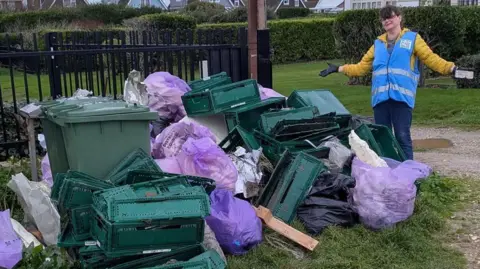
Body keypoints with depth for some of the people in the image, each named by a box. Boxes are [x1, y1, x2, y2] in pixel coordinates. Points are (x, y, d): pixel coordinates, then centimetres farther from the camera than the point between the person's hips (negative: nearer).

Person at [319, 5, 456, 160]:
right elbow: (362, 67, 22)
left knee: (402, 137, -6)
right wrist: (338, 69, 16)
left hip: (402, 96, -4)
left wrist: (450, 68, -11)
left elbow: (431, 58, 4)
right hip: (380, 97, 4)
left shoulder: (412, 38, 10)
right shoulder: (378, 43, 21)